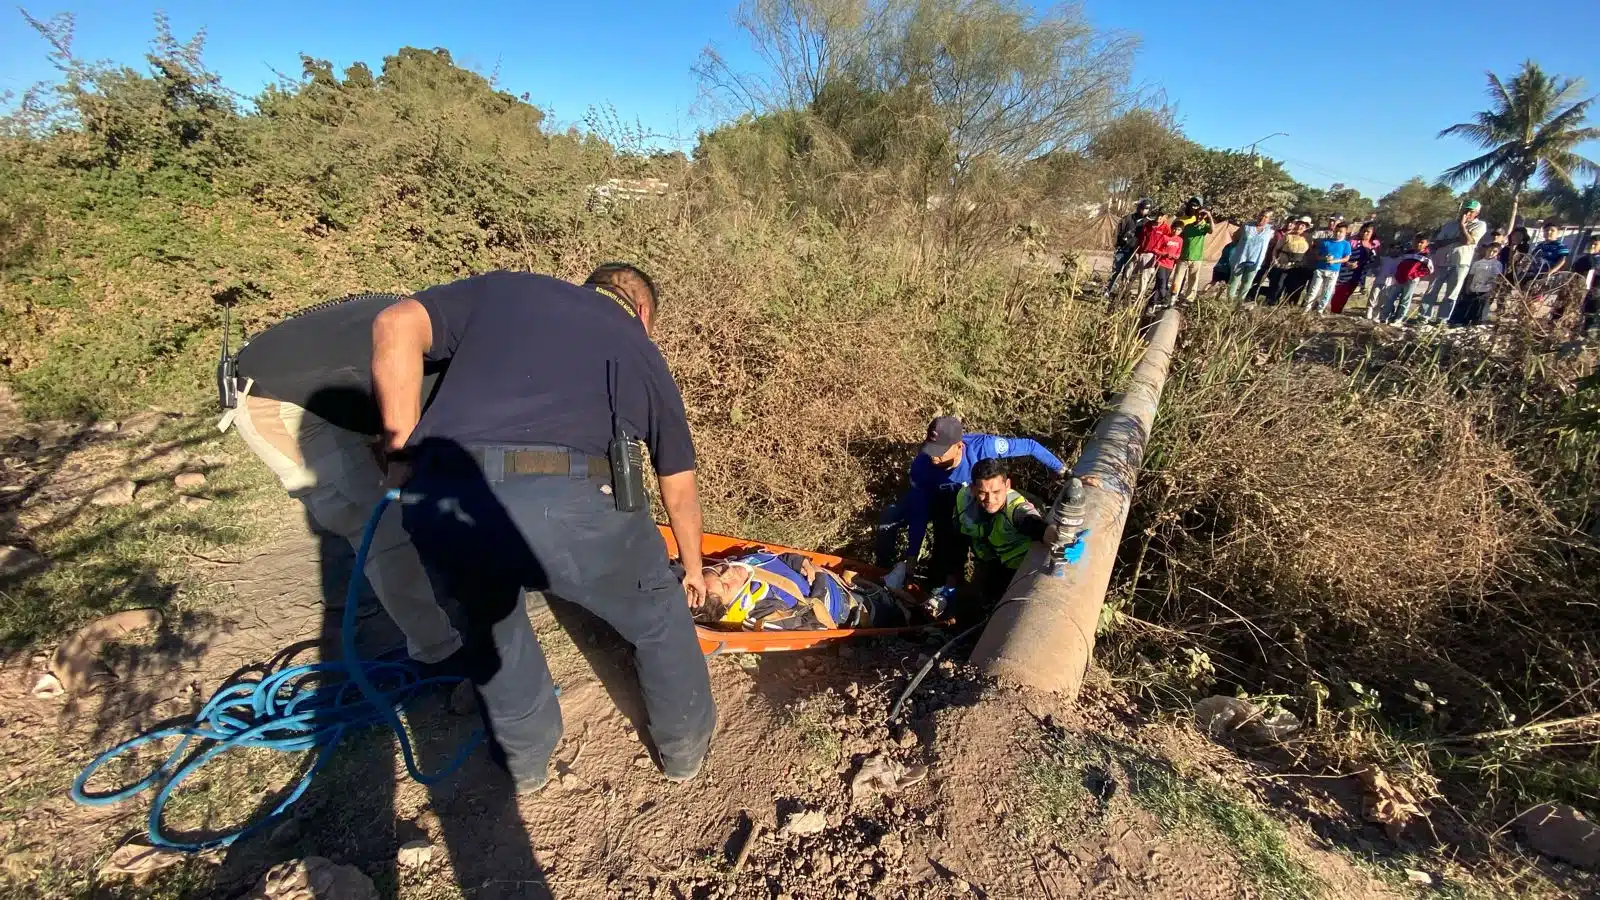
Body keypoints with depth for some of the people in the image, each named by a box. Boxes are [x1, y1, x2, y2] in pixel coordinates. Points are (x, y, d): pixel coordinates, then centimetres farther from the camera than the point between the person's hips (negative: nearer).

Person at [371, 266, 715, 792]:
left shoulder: (502, 287, 27)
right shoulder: (641, 352, 25)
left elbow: (396, 326, 10)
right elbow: (679, 494, 33)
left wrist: (404, 448, 16)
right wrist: (693, 570, 49)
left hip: (440, 502, 3)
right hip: (571, 505, -2)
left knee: (488, 612, 36)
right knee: (658, 614, 28)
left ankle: (525, 755, 50)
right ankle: (685, 744, 48)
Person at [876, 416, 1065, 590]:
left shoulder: (981, 446, -39)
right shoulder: (922, 465, -35)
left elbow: (1029, 446, -25)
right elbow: (919, 514, -25)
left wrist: (1061, 469, -17)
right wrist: (911, 555, -23)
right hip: (933, 499, 0)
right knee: (890, 517, -16)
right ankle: (884, 571, 5)